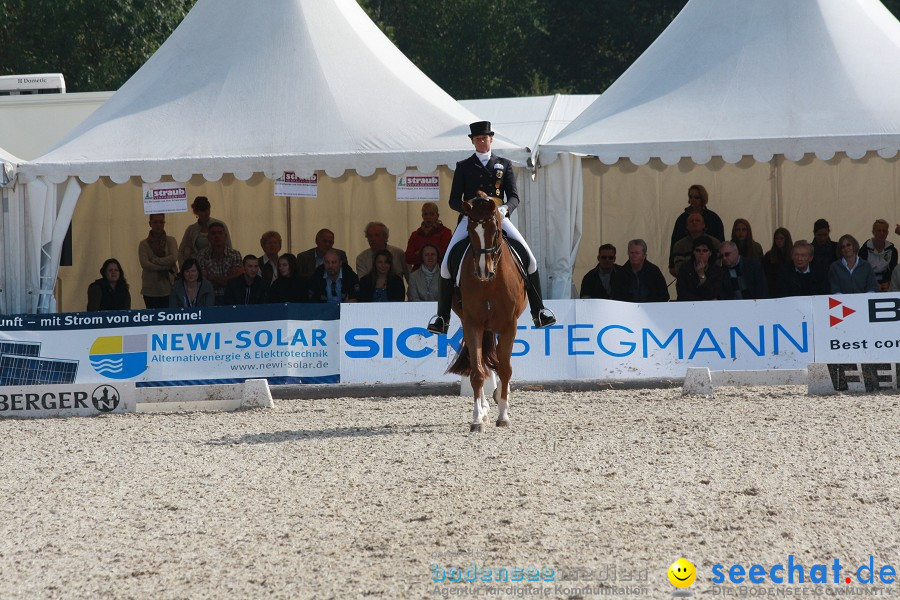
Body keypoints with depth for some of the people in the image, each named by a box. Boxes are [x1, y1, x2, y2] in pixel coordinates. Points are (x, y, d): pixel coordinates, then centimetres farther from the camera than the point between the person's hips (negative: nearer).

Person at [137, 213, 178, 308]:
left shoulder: (170, 241, 9)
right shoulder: (144, 244, 5)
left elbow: (174, 258, -7)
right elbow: (145, 264, -8)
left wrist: (154, 261, -9)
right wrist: (167, 266, -11)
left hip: (168, 289, 0)